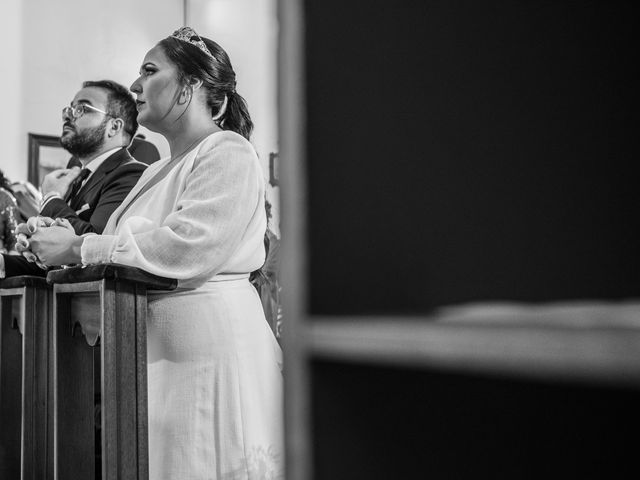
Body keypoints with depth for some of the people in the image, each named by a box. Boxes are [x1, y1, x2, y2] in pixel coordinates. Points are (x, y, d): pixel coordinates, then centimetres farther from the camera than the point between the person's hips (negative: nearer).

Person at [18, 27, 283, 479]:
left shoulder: (228, 154, -7)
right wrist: (58, 239, 1)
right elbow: (128, 245, 18)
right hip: (152, 348, 8)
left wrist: (77, 248, -15)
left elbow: (187, 246, -20)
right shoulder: (157, 172, 20)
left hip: (211, 346, -8)